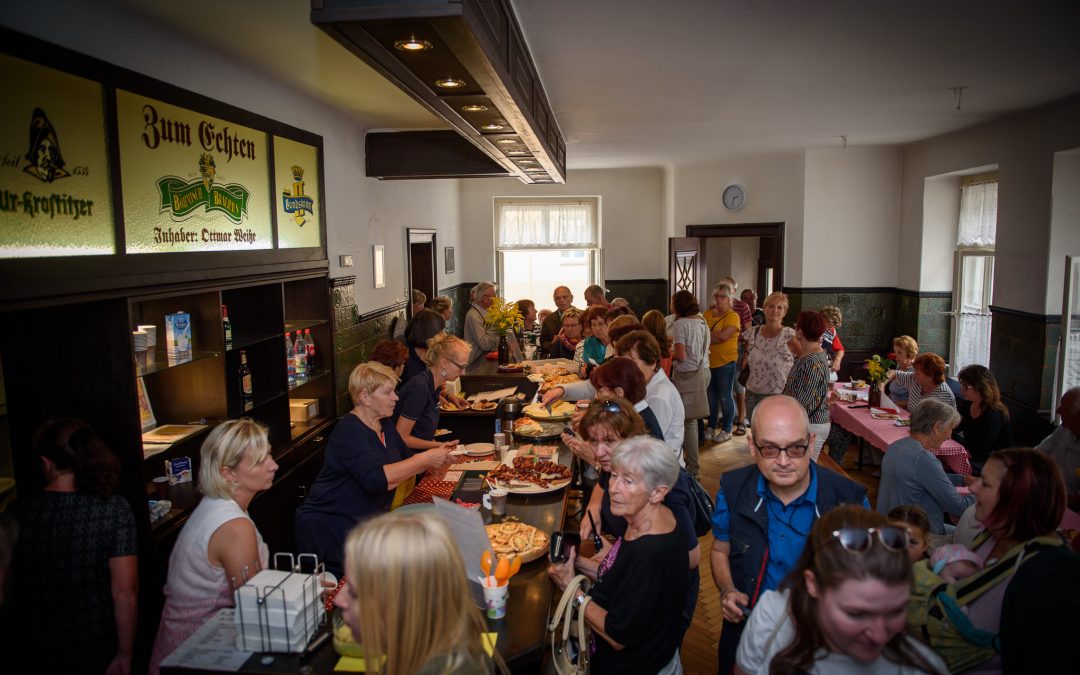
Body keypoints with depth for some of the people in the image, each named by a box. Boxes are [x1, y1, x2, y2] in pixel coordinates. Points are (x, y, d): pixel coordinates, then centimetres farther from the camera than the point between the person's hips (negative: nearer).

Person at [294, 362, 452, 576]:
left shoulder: (384, 423, 9)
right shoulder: (349, 430, -18)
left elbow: (406, 462, 19)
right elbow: (376, 479, -32)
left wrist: (435, 454, -1)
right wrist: (425, 459, -25)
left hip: (366, 523, 8)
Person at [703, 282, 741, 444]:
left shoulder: (733, 316, -8)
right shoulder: (707, 314, 9)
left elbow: (724, 335, -21)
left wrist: (707, 334, -8)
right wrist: (716, 337, -16)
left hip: (725, 362, -5)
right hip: (708, 362, 5)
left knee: (725, 397, 3)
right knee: (711, 396, 13)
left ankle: (727, 430, 16)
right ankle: (711, 426, 26)